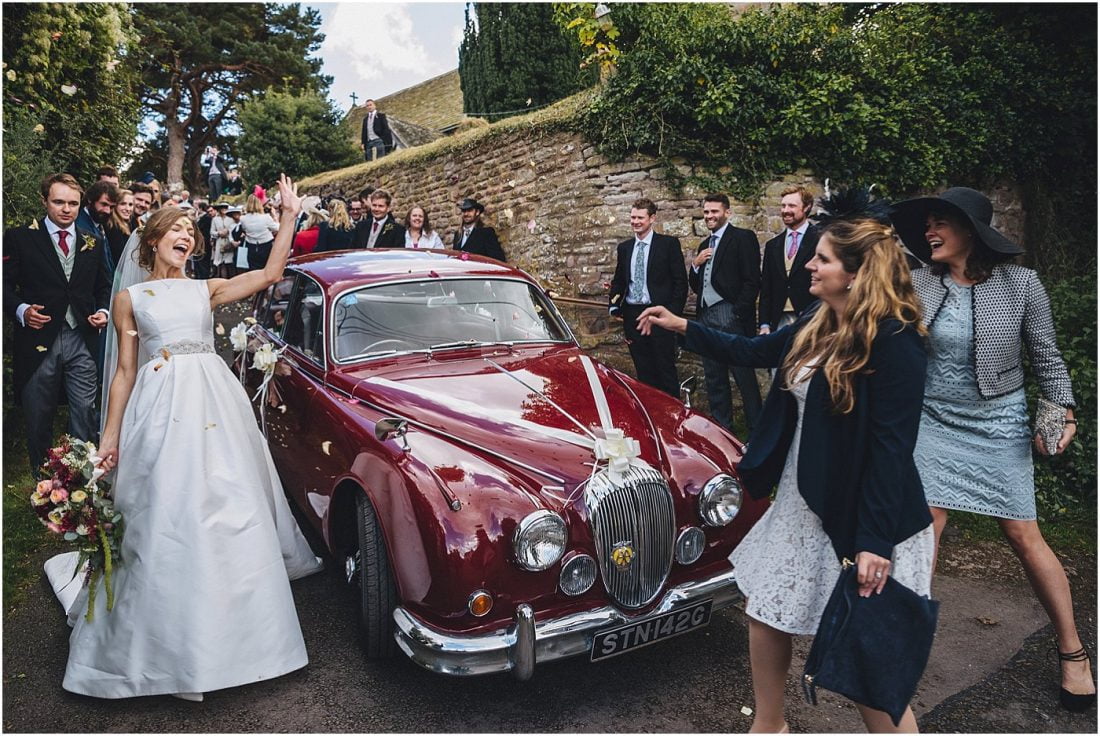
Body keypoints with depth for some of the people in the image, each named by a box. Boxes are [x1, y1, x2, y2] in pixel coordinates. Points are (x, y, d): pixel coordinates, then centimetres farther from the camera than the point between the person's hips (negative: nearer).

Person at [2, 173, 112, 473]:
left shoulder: (91, 242, 10)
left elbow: (103, 286, 17)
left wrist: (103, 311, -1)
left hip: (81, 340, 2)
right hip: (38, 340, -1)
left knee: (85, 415, 1)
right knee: (38, 420, 10)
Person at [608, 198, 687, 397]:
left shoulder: (669, 244, 0)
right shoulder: (624, 248, 13)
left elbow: (681, 281, -3)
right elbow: (618, 281, 19)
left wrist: (673, 312, -11)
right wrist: (613, 306, 4)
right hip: (632, 314, 4)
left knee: (665, 369, -2)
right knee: (643, 371, 9)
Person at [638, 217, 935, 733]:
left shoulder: (894, 341, -21)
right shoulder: (818, 324, 3)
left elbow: (893, 448, -23)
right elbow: (753, 351, 17)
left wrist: (876, 542, -23)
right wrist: (682, 328, 12)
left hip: (861, 516, -9)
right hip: (802, 505, 9)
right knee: (764, 609, 19)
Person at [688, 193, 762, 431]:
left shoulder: (742, 238, -2)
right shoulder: (705, 245, 20)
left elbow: (752, 280, -10)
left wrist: (738, 313, -16)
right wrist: (695, 264, 1)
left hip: (730, 316, -7)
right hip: (706, 316, 7)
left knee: (744, 376, -4)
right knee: (713, 377, 11)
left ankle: (757, 430, 5)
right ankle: (722, 427, 21)